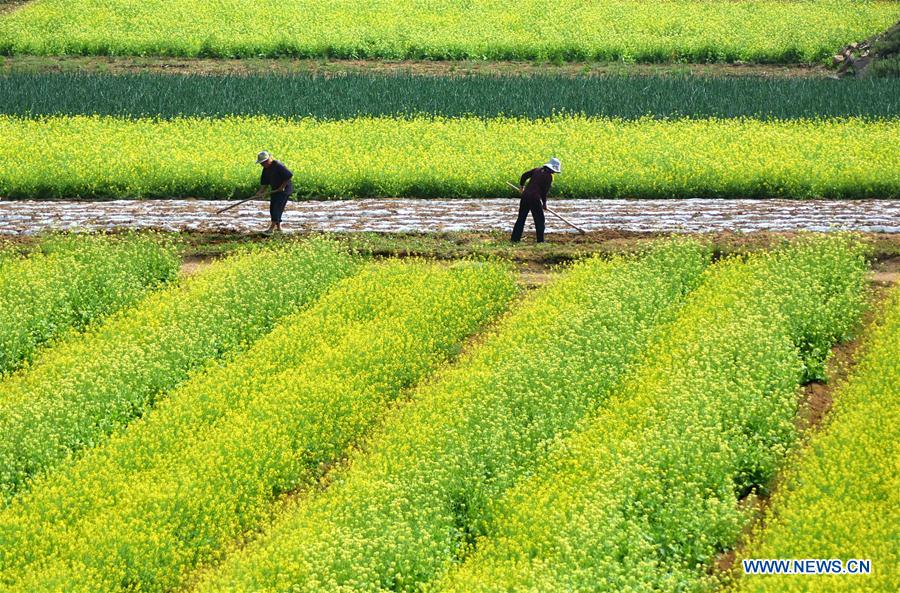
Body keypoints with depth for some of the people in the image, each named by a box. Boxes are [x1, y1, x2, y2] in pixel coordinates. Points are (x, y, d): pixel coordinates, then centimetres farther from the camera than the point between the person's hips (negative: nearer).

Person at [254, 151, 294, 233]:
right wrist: (261, 191, -4)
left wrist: (283, 186, -20)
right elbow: (264, 182, 9)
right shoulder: (266, 169, 5)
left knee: (277, 208, -14)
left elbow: (289, 175, -23)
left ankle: (271, 228, -17)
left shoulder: (278, 166, -22)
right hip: (275, 190, 9)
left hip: (284, 189, -9)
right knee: (272, 208, 8)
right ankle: (278, 227, 18)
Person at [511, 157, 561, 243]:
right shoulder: (549, 176, -6)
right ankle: (540, 240, 3)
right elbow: (544, 191, -8)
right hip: (535, 198, -6)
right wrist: (544, 203, 4)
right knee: (539, 220, 5)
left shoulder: (538, 170, 13)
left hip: (525, 195, 6)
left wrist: (521, 186, 32)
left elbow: (524, 175, 16)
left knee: (521, 218, 12)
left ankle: (515, 238, 13)